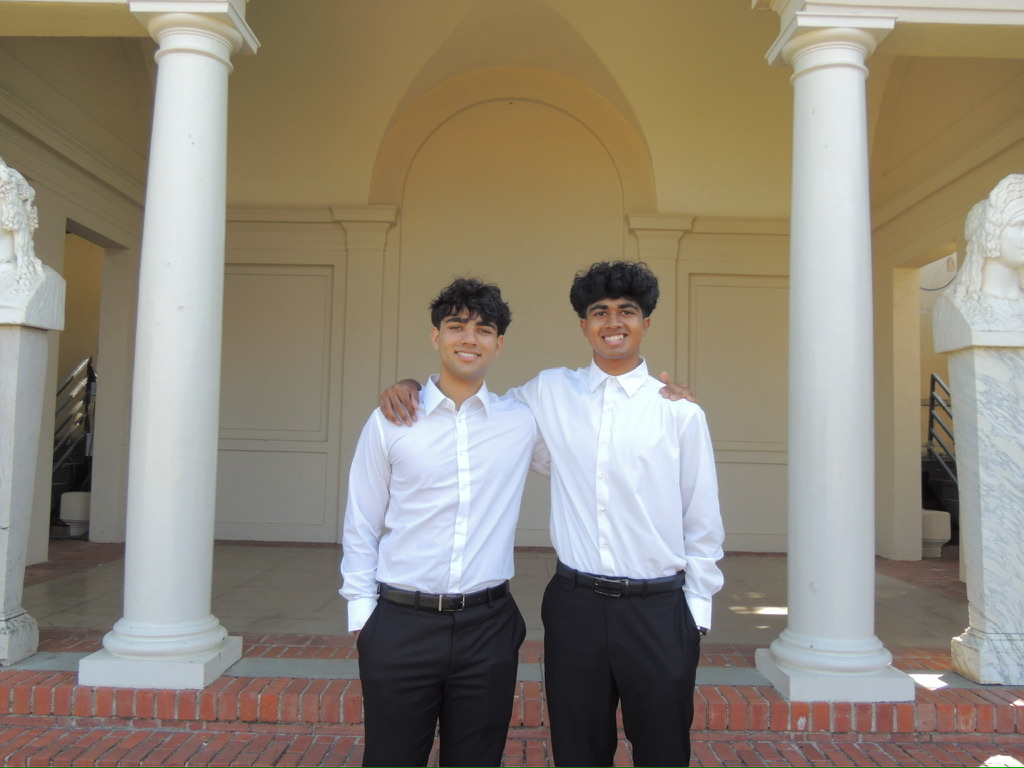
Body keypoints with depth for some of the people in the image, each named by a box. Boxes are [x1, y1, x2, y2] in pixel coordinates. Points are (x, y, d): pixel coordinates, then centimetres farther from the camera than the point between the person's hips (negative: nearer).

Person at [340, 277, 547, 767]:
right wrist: (361, 611, 1)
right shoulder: (390, 422, 0)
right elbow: (360, 527, 5)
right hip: (400, 624, -1)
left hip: (487, 626, 1)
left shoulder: (523, 423, 2)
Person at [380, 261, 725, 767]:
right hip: (575, 605, 2)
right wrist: (413, 385, 3)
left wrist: (698, 608, 3)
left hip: (658, 610, -1)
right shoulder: (551, 393, 4)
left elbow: (702, 522, 4)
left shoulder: (681, 412, -1)